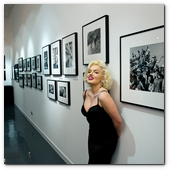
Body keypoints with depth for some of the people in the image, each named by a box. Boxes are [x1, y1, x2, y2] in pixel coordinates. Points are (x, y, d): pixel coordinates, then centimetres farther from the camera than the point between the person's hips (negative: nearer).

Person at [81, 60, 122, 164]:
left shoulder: (103, 96, -25)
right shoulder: (85, 94, -1)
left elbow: (118, 121, -17)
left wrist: (117, 136, 0)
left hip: (105, 142, -7)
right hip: (92, 138, 7)